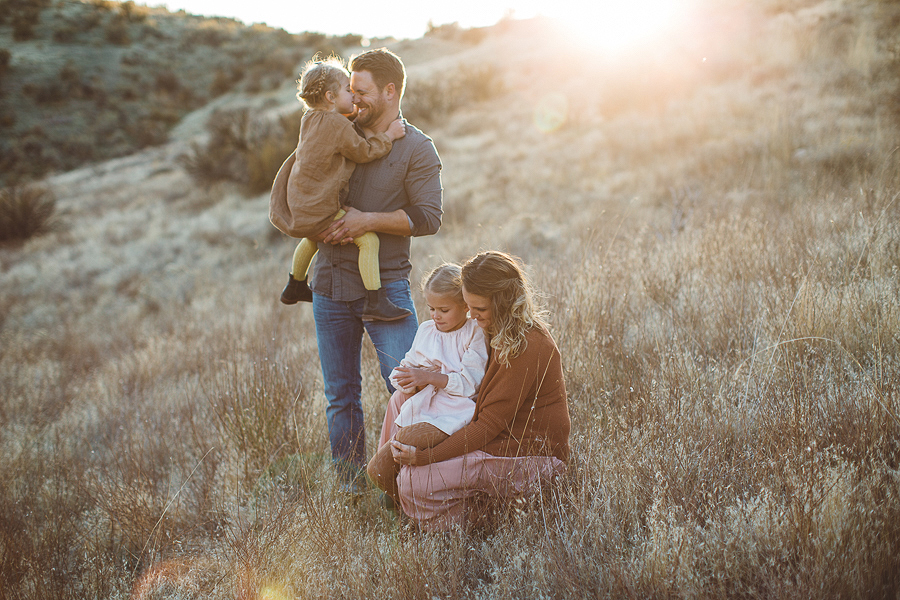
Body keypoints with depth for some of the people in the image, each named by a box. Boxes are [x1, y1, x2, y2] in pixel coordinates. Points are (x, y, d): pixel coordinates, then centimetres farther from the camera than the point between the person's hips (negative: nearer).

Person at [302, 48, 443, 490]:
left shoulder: (417, 149, 0)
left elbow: (428, 218, -9)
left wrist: (368, 220, -17)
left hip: (385, 285, -4)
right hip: (330, 286, 4)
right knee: (340, 395, 10)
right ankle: (350, 483, 21)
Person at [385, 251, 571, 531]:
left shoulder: (527, 347, -26)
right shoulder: (502, 331, 6)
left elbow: (489, 424, -25)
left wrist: (425, 455, -25)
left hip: (531, 456, -10)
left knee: (415, 482, -24)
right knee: (400, 400, 5)